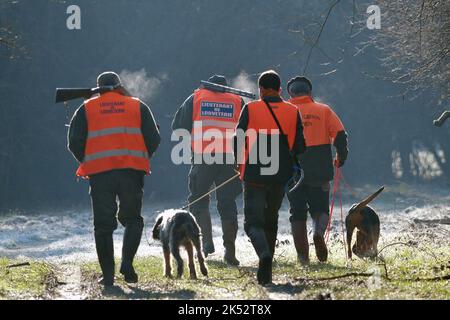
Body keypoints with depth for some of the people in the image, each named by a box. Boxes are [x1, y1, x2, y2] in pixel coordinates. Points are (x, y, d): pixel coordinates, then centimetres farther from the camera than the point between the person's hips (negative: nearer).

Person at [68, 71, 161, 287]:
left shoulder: (87, 109, 12)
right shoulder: (138, 107, 13)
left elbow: (74, 142, 6)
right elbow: (153, 138, 8)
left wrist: (87, 162, 20)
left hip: (99, 172, 0)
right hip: (131, 171, 0)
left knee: (103, 224, 6)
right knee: (132, 219, 15)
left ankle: (108, 274, 3)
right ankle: (127, 263, -3)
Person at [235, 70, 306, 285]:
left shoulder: (250, 109, -4)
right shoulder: (293, 112, 4)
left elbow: (238, 140, -2)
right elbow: (299, 146, 4)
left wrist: (240, 162, 17)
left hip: (254, 176, -3)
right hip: (280, 177, 3)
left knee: (253, 222, -1)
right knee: (271, 222, 19)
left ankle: (264, 254, -30)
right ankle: (266, 270, 21)